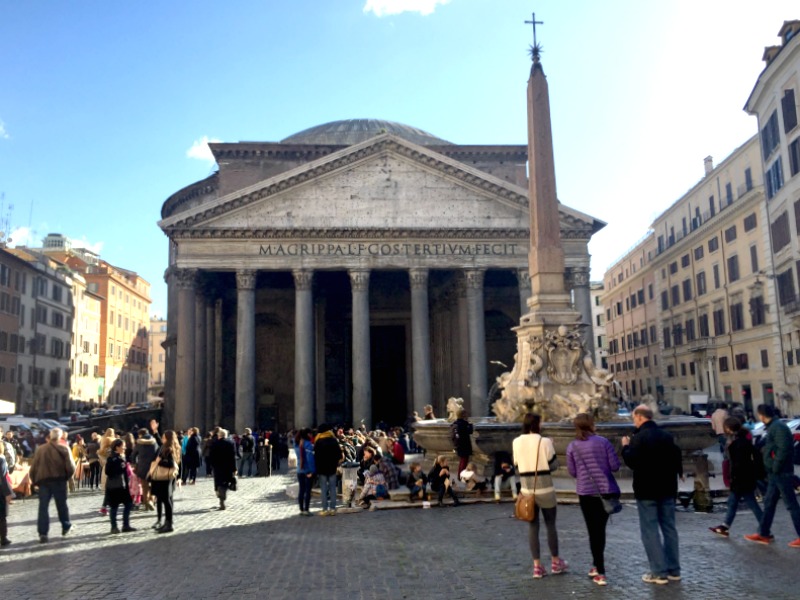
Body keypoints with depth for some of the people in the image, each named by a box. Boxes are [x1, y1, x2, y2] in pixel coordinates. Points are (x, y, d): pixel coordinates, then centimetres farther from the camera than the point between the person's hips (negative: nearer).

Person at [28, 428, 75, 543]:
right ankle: (66, 527, 24)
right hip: (59, 480, -2)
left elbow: (33, 467, 4)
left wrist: (35, 480, 12)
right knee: (62, 504, 12)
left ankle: (42, 533, -3)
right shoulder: (63, 449, -5)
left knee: (43, 507, 3)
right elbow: (70, 466, -10)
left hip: (43, 480, 2)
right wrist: (68, 476, 9)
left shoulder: (40, 449, 5)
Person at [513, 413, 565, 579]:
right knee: (550, 525, 13)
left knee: (533, 526, 10)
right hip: (545, 489, -3)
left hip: (526, 489, 3)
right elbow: (554, 465, -5)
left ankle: (537, 566, 11)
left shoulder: (516, 442, 0)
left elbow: (517, 465, 8)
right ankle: (556, 563, 26)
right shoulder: (545, 441, -12)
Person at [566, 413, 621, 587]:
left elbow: (572, 472, 0)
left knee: (594, 530, 6)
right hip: (606, 490, 1)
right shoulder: (603, 442, -5)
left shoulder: (572, 446, -3)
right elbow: (615, 466, -6)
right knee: (601, 528, 17)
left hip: (586, 492, -1)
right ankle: (597, 565, 29)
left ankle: (600, 572, 2)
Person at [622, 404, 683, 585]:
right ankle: (674, 570, 19)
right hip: (667, 488, 7)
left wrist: (626, 447, -3)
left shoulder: (639, 437, -15)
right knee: (669, 527, 14)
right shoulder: (667, 435, 7)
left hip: (647, 491, -7)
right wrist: (677, 473, 31)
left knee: (650, 530, -1)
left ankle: (659, 572, 0)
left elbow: (631, 461, -20)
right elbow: (676, 457, 13)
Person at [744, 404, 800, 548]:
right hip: (774, 473, 10)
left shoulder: (779, 427, -16)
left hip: (781, 473, -10)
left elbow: (783, 450, -24)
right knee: (769, 503, 14)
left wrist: (775, 468, -20)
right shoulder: (772, 427, 14)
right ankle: (764, 534, 21)